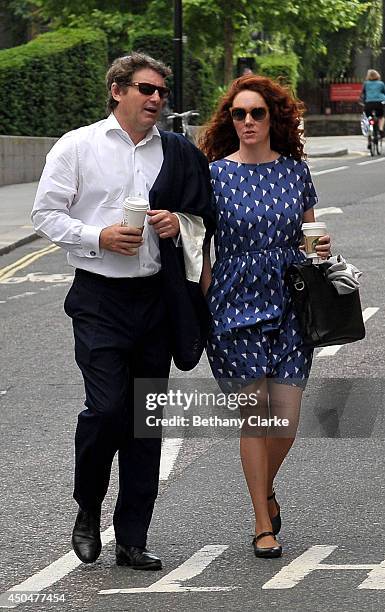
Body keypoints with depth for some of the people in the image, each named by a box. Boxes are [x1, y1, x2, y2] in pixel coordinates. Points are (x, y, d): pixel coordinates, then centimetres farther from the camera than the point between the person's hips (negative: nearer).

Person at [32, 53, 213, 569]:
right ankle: (88, 509, 12)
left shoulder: (177, 153, 10)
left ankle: (132, 540, 12)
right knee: (106, 407, -15)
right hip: (100, 298, -4)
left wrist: (178, 223, -3)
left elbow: (200, 221, 19)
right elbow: (46, 214, -1)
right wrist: (99, 237, -15)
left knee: (146, 420, 5)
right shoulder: (77, 146, 0)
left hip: (156, 295, 4)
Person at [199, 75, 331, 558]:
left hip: (289, 301, 2)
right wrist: (204, 308, -5)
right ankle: (263, 524, 9)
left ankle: (265, 489, 30)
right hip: (236, 302, -2)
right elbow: (202, 248, 0)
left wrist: (319, 247, -4)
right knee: (253, 414, -2)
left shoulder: (295, 170, 7)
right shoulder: (216, 174, -2)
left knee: (286, 417, -1)